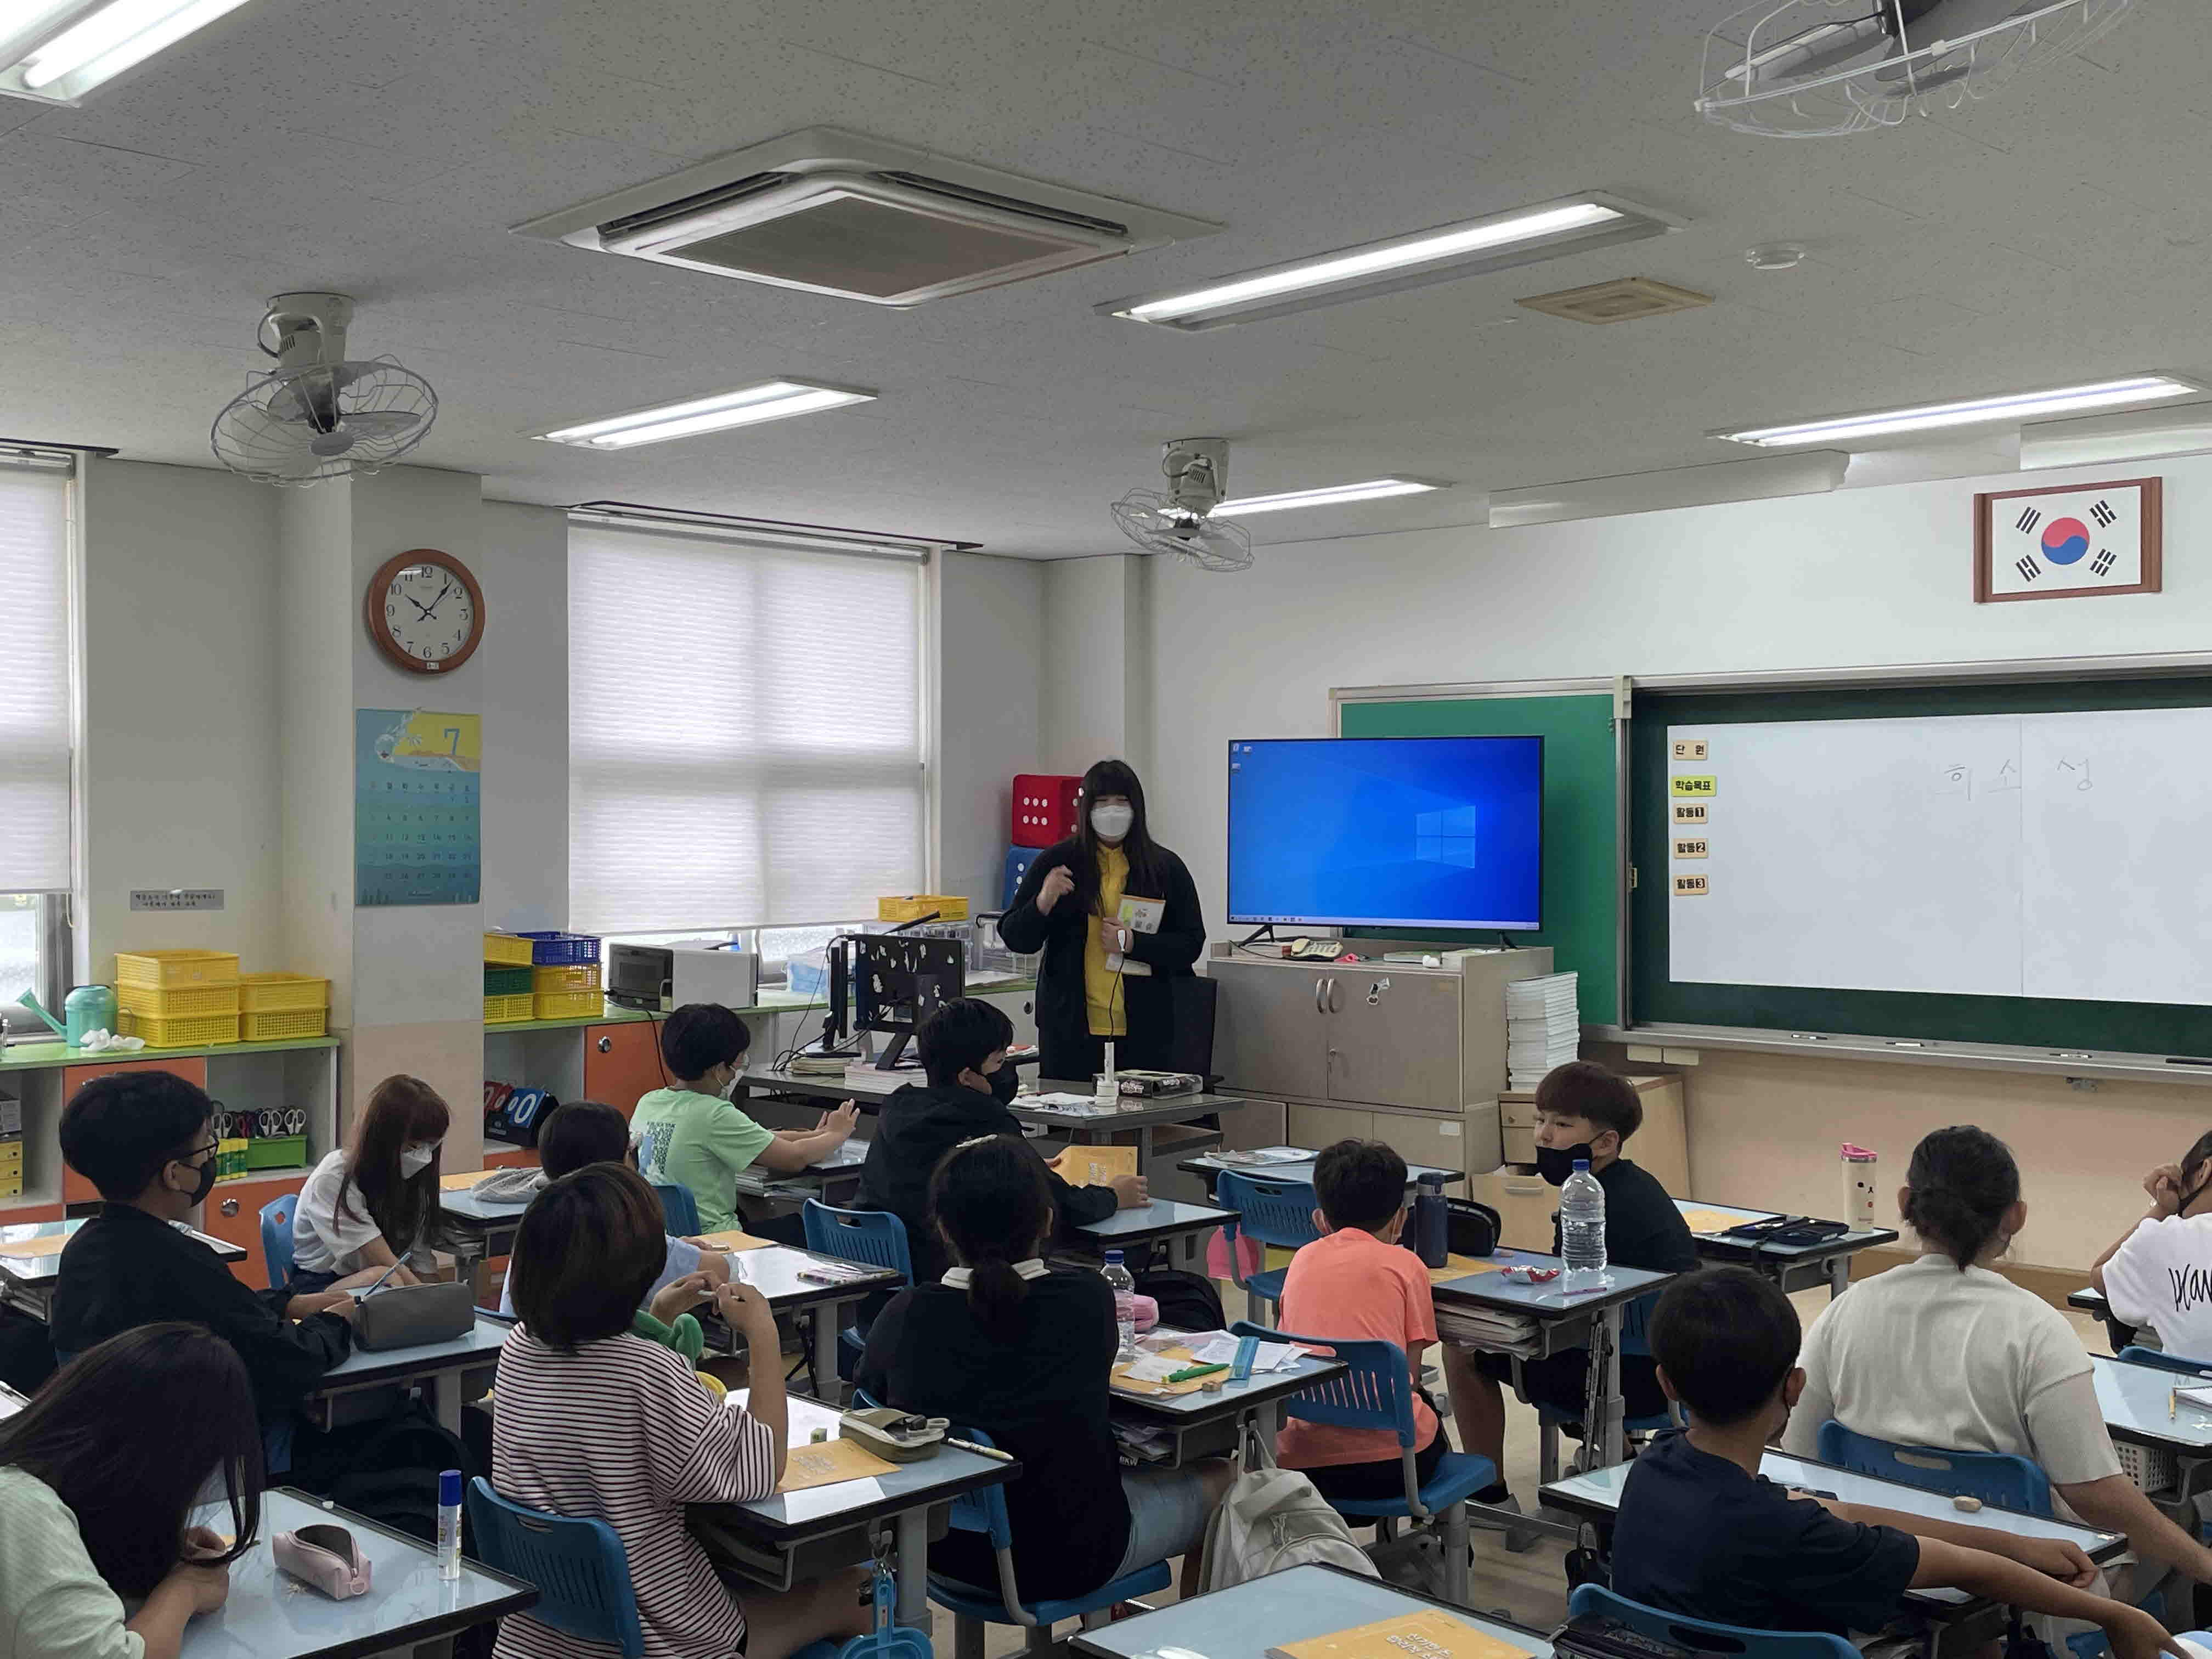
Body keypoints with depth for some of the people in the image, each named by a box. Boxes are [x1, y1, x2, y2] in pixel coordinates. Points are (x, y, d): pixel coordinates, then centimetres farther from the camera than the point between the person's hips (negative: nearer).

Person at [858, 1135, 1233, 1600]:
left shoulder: (905, 1316, -14)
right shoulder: (1087, 1300, -17)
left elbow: (869, 1392, 5)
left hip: (943, 1550, 4)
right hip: (1069, 1560, -4)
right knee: (1218, 1477, 22)